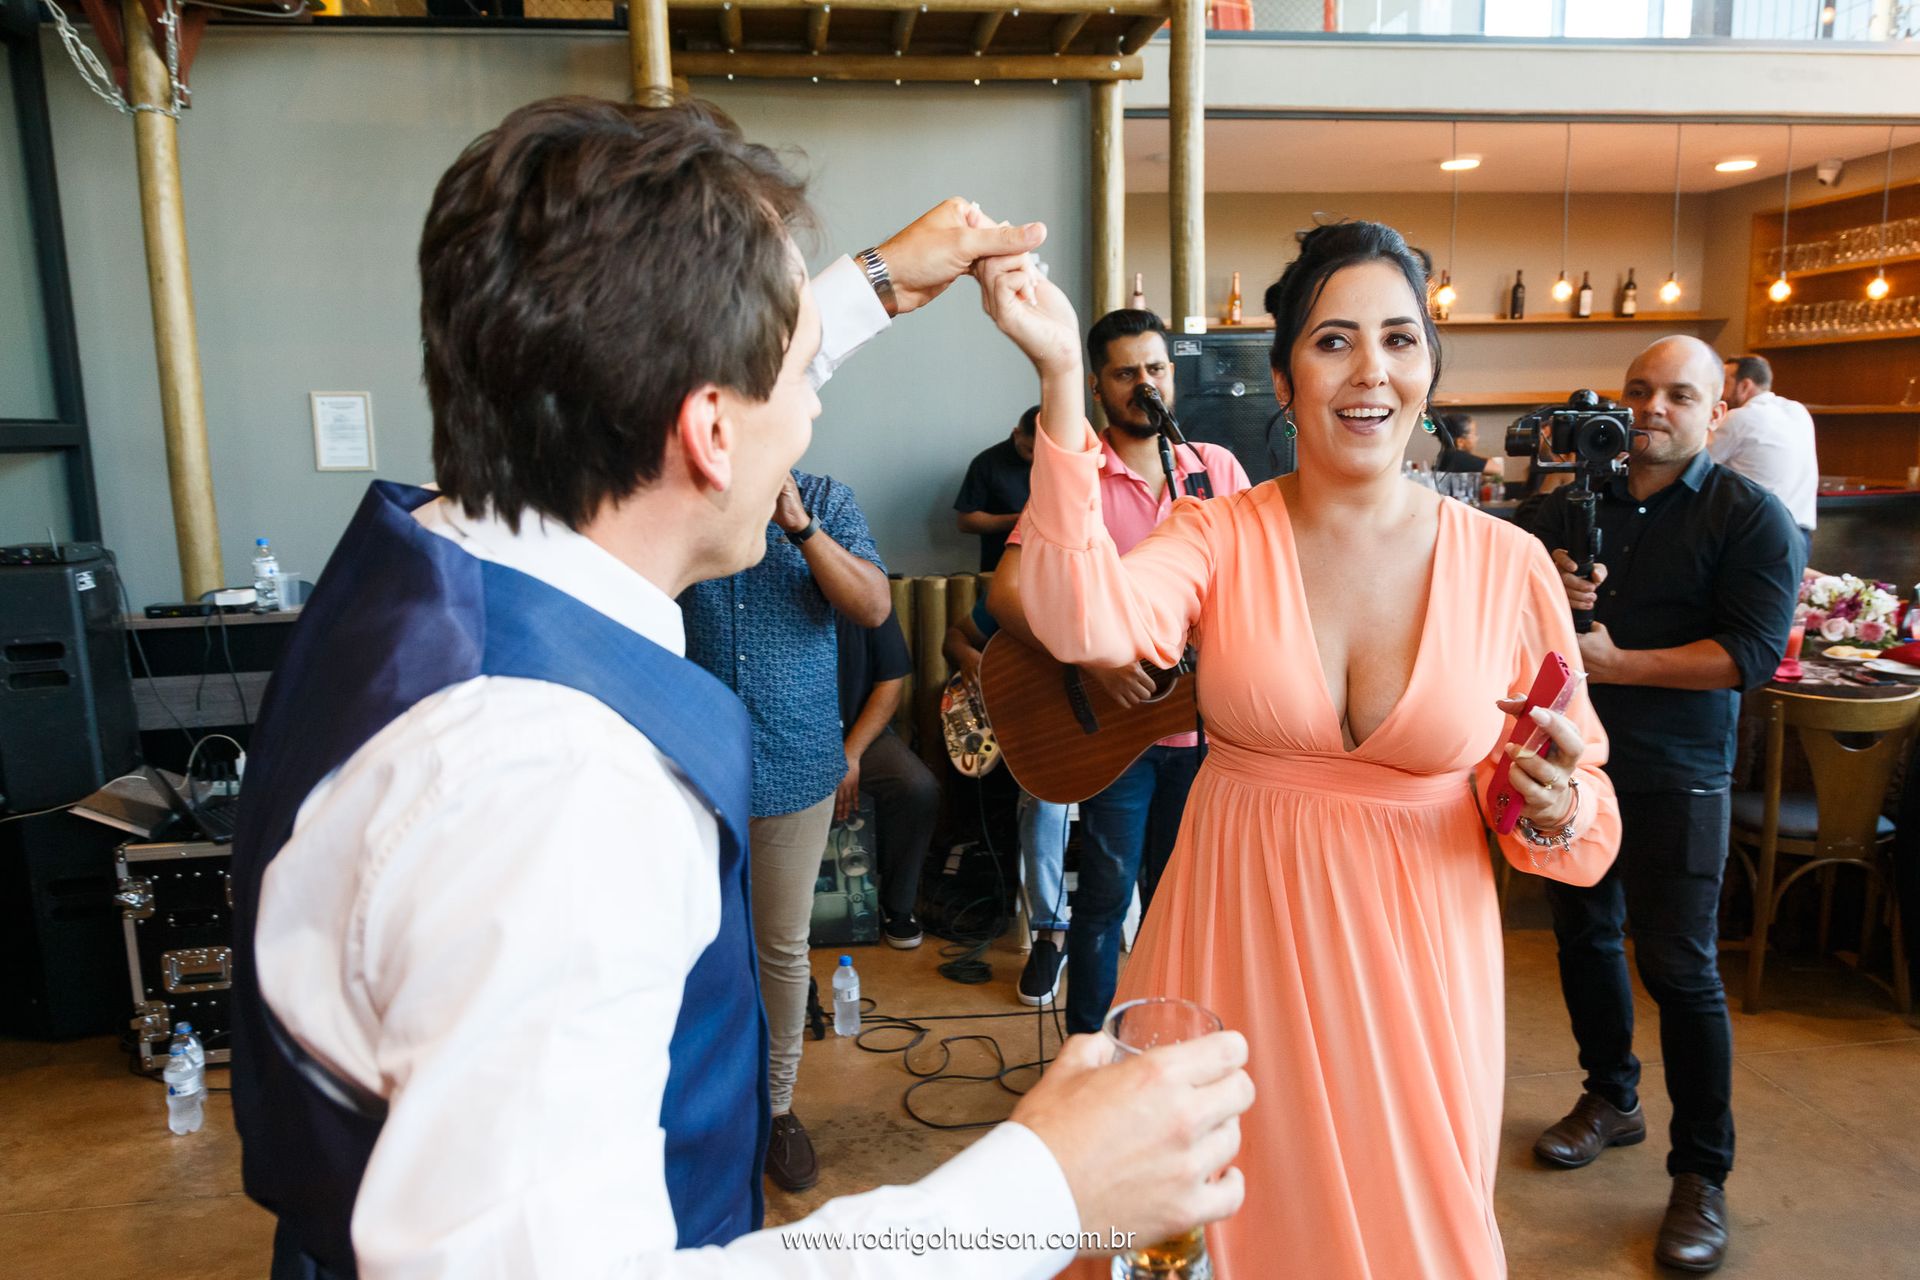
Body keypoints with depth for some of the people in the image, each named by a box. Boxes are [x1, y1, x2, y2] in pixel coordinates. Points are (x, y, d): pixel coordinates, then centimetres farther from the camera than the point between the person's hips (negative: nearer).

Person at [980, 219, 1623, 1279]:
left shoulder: (1510, 566, -6)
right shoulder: (1219, 537, -8)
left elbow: (1581, 805, 3)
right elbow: (1087, 622, -30)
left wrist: (1553, 803, -20)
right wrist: (1061, 377, -32)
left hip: (1414, 959, 1)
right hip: (1236, 949, 0)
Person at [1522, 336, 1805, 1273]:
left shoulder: (1751, 517, -6)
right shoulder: (1570, 506, 8)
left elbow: (1753, 652, -16)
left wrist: (1613, 661, -20)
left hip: (1675, 780, -5)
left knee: (1679, 968, -2)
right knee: (1584, 935, 16)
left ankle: (1701, 1175, 13)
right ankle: (1611, 1100, 37)